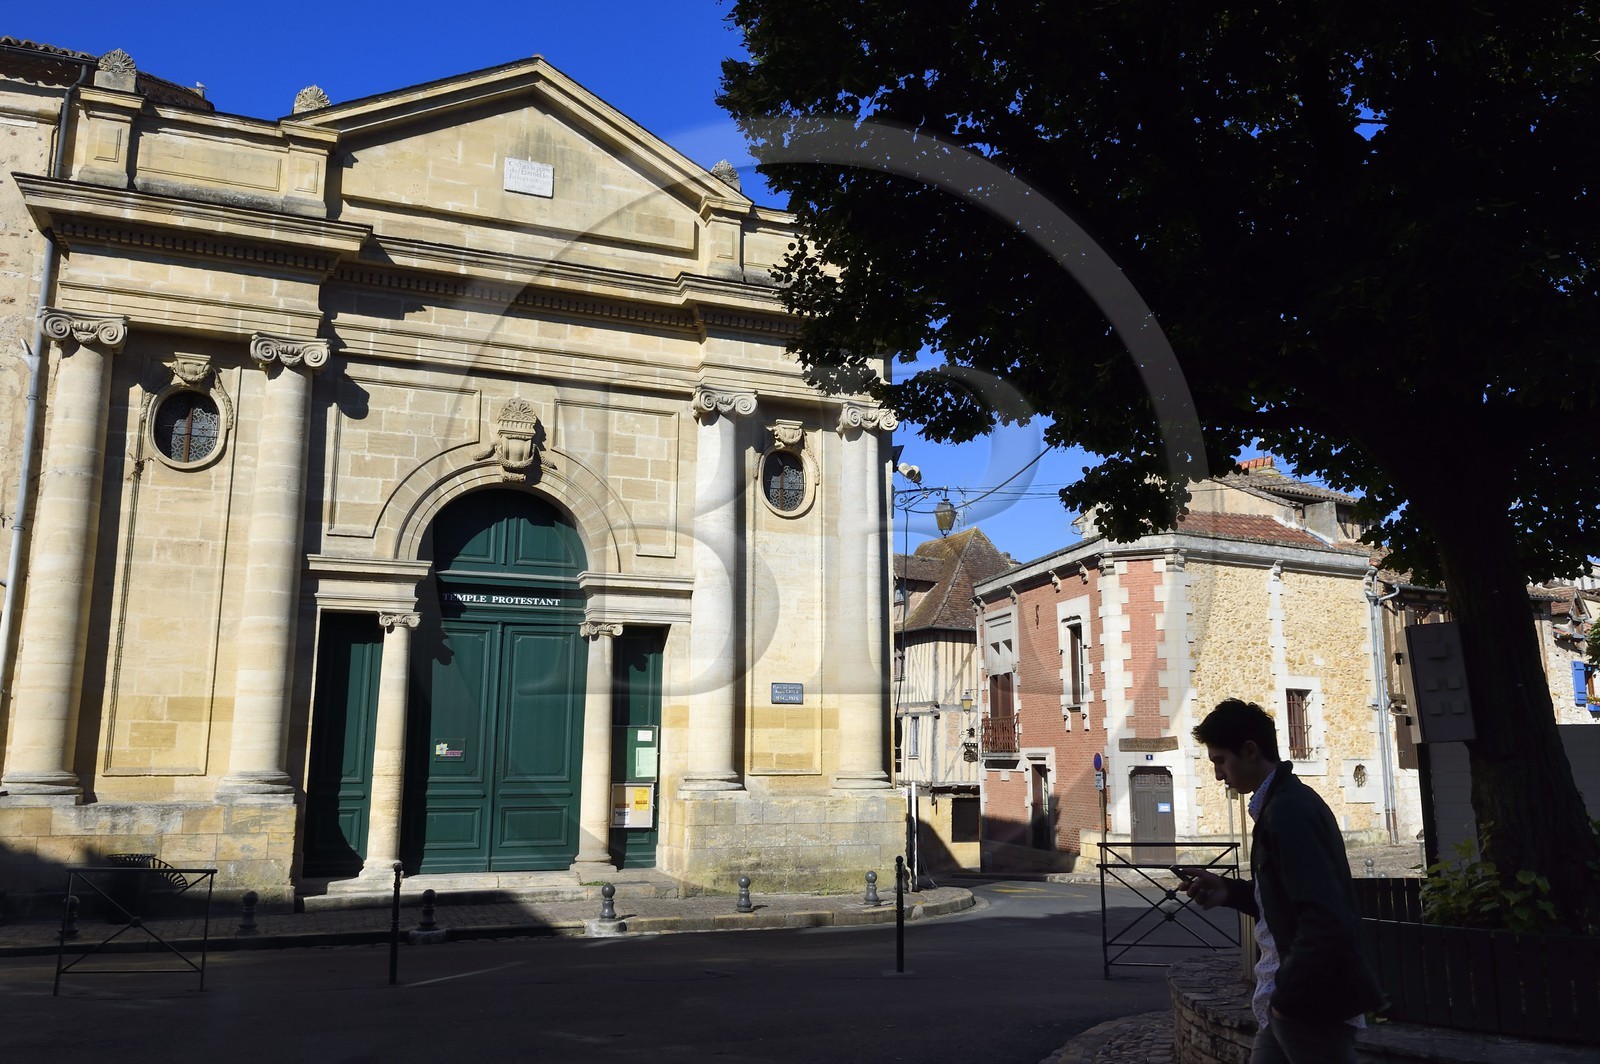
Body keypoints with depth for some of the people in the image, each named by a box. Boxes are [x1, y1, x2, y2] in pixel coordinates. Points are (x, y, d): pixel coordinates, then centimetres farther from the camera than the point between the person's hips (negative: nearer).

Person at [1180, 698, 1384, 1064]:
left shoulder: (1288, 810, -20)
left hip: (1313, 1004, -10)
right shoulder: (1287, 802, 11)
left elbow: (1327, 922, -28)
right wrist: (1230, 891, 6)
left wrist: (1286, 999, -17)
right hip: (1300, 997, 10)